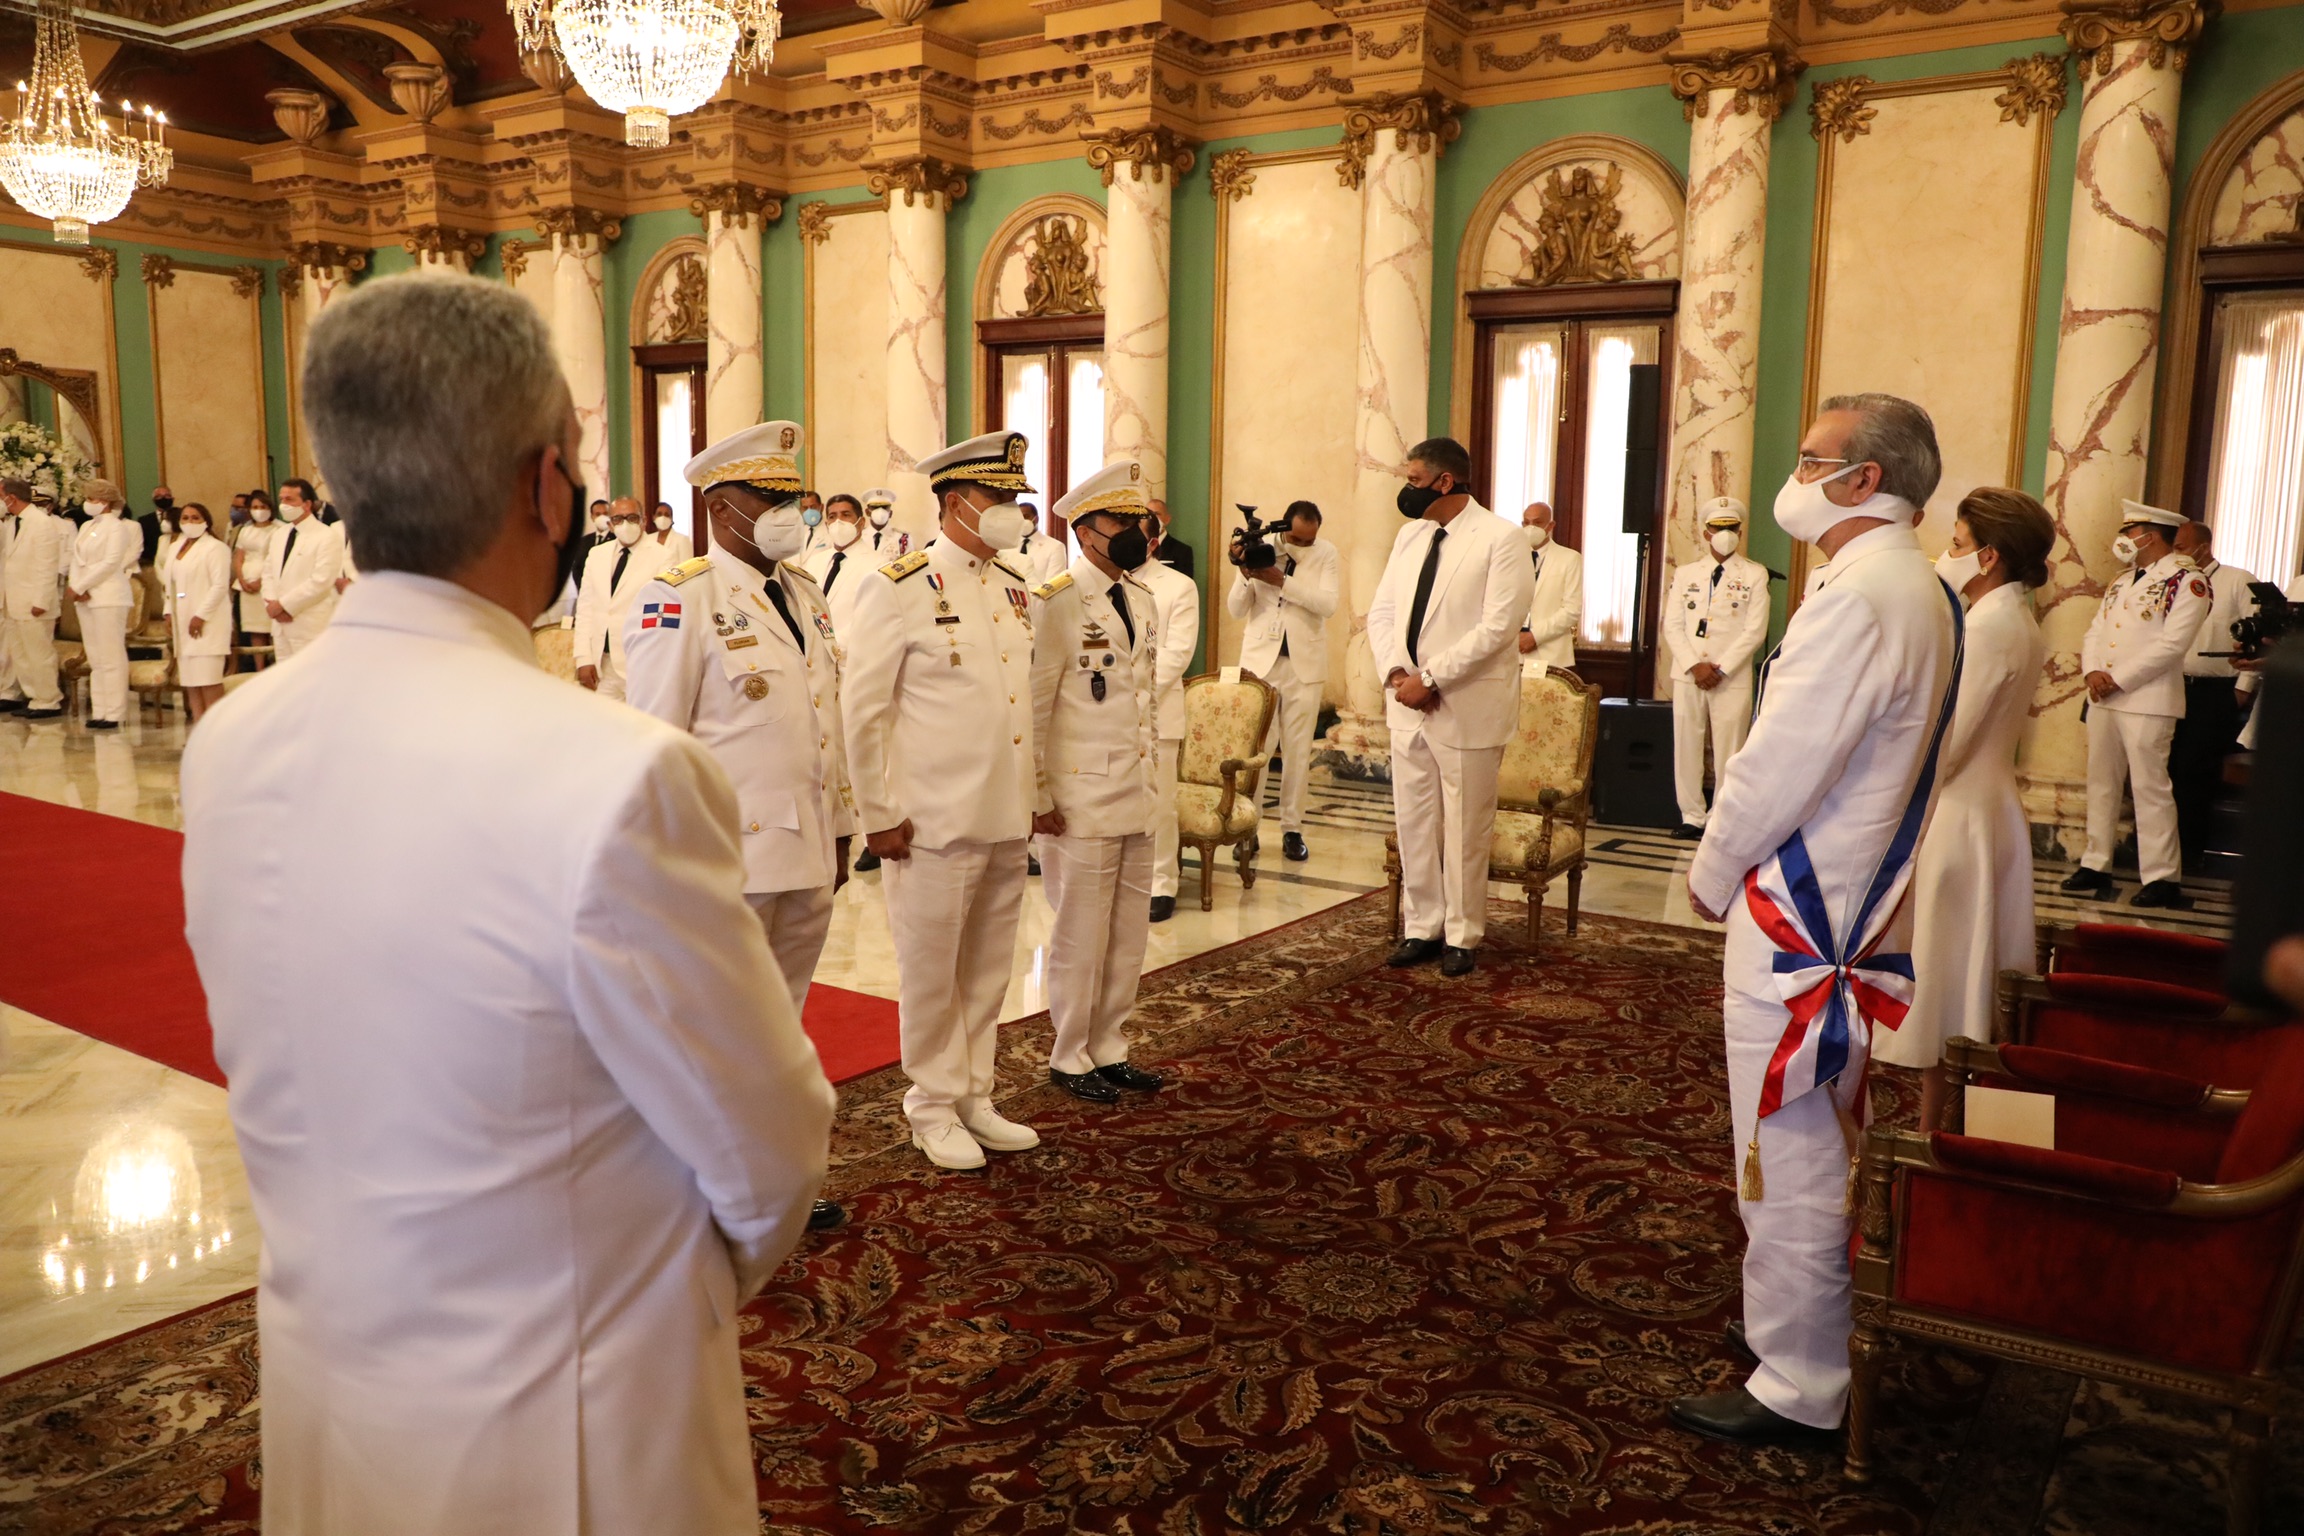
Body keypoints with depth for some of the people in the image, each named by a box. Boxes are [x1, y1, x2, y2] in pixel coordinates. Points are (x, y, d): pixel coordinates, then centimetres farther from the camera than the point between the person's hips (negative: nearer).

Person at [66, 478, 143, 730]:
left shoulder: (117, 527, -6)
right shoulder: (86, 526, 17)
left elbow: (111, 562, -15)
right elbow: (77, 559, 14)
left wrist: (80, 586, -14)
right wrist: (74, 585, -4)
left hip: (108, 596, -8)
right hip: (85, 597, 8)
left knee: (111, 658, -6)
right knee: (95, 659, 9)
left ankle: (113, 714, -4)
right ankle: (99, 711, 13)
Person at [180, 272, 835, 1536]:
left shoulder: (228, 745, -8)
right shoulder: (616, 778, -30)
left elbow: (265, 1066, 5)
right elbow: (771, 1160, -19)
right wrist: (711, 1271, 3)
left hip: (319, 1410, 6)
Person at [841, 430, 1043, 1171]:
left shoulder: (1014, 587, 11)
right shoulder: (900, 589, -10)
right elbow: (862, 709, -10)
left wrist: (1035, 794, 13)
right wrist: (878, 815, -10)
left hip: (1008, 819, 6)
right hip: (935, 822, -6)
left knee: (988, 969, 15)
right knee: (931, 971, 7)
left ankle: (975, 1095, 30)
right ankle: (934, 1107, 22)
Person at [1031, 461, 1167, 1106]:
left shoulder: (1142, 601, 12)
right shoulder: (1055, 602, -12)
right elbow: (1030, 708, -12)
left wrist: (1149, 779, 16)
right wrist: (1036, 799, -13)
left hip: (1137, 800, 7)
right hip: (1081, 801, -7)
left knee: (1129, 936, 13)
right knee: (1080, 937, 3)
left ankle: (1108, 1048, 28)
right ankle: (1070, 1059, 19)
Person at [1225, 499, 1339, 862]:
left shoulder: (1326, 554, -2)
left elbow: (1328, 603, -16)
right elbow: (1236, 610, -1)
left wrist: (1281, 581, -23)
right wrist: (1245, 574, -18)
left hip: (1305, 664, 0)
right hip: (1259, 659, 0)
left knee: (1298, 751, 5)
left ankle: (1292, 829, 12)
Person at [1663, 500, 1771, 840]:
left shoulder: (1755, 575, 3)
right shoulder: (1685, 574, 11)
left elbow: (1755, 630, -4)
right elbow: (1672, 626, 4)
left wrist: (1721, 669, -12)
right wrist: (1694, 666, -10)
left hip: (1733, 678, -3)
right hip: (1687, 675, 3)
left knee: (1728, 751, -2)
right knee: (1686, 747, 4)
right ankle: (1692, 817, 12)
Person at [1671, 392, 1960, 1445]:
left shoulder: (1859, 599, -22)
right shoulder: (1923, 593, 10)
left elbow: (1781, 765, -22)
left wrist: (1712, 873, -6)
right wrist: (1736, 866, 12)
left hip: (1799, 915, -10)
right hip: (1858, 905, 10)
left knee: (1788, 1157, 1)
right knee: (1823, 1143, 22)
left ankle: (1796, 1387, 14)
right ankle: (1815, 1325, 38)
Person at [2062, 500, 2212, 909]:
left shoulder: (2186, 580, -7)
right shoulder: (2121, 580, 18)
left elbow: (2172, 644, -16)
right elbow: (2095, 631, 14)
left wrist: (2118, 679, -17)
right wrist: (2092, 671, -5)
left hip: (2147, 701, -8)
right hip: (2103, 699, 8)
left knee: (2150, 787, -7)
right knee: (2101, 783, 11)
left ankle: (2162, 879, -3)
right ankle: (2096, 867, 18)